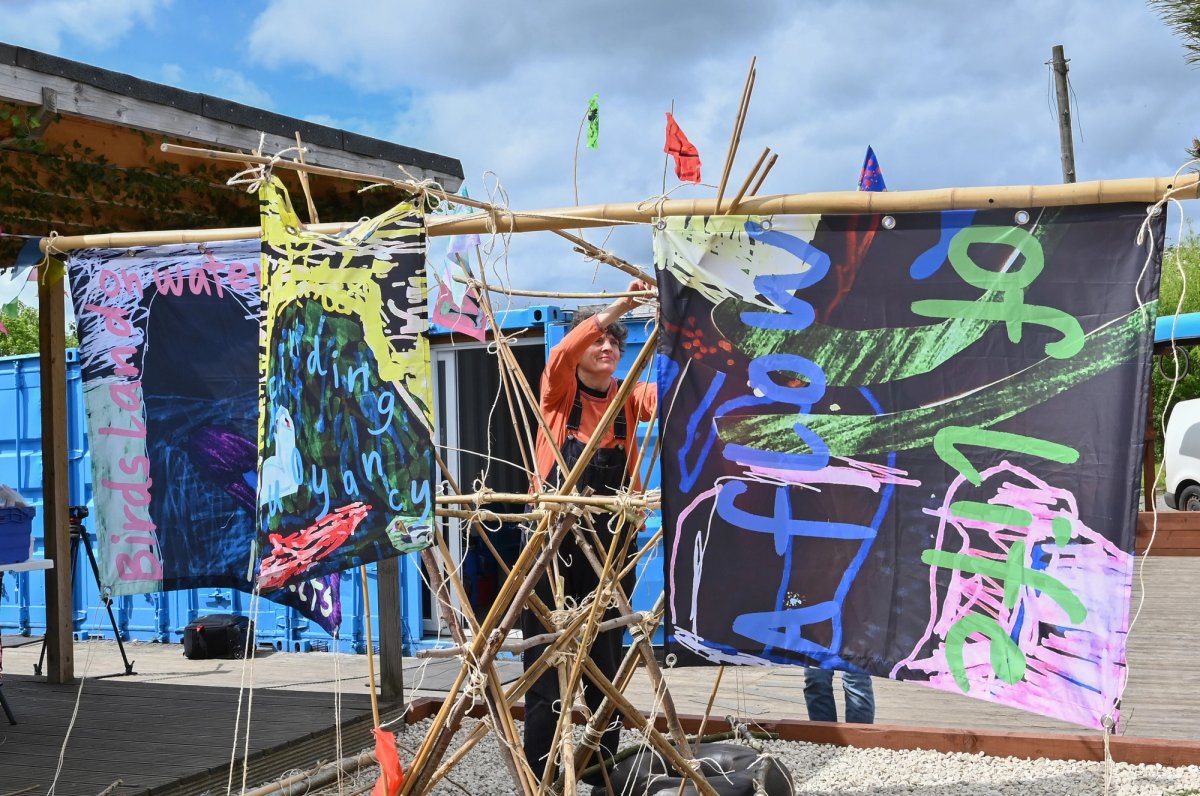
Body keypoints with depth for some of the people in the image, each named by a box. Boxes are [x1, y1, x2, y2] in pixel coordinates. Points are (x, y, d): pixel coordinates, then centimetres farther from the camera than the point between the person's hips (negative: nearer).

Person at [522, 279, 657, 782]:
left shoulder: (628, 396, 8)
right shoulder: (559, 390, 3)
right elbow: (559, 357, -19)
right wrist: (613, 309, -31)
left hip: (610, 539, 2)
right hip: (555, 535, -2)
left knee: (606, 656, 8)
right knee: (546, 656, -1)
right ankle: (539, 772, 6)